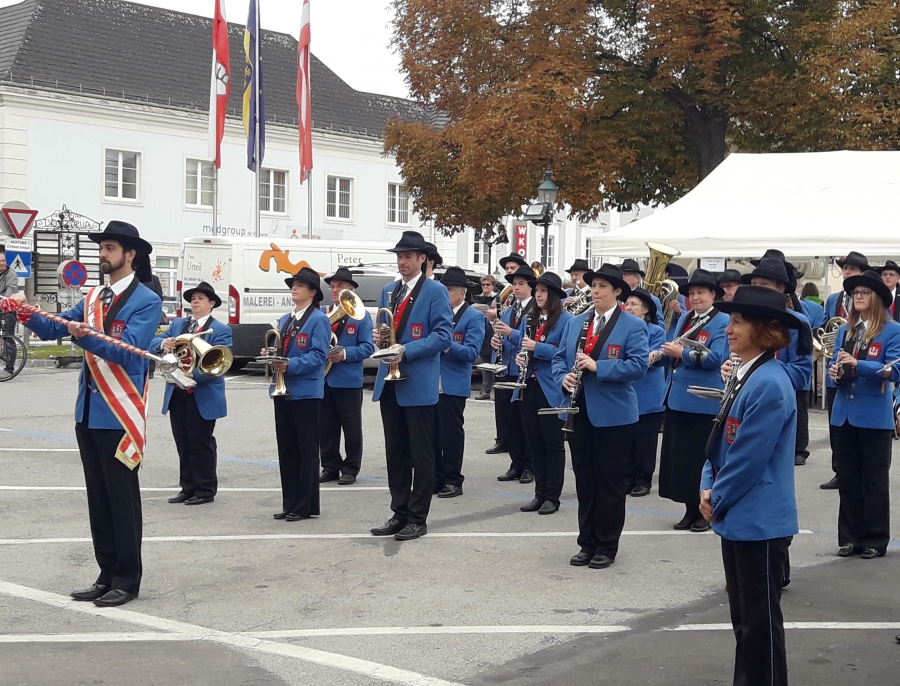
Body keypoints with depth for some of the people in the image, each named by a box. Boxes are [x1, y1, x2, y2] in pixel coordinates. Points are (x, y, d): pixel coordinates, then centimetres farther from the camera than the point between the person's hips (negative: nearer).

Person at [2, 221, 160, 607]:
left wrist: (86, 336, -33)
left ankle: (127, 580, 7)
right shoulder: (93, 298, 15)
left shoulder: (145, 301, -8)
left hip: (120, 413, -7)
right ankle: (107, 575, 20)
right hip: (88, 411, 8)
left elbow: (126, 350, -20)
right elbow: (52, 329, 12)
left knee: (122, 498, -1)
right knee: (97, 498, 12)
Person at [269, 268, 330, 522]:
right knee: (286, 449, 9)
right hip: (283, 391, 7)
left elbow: (318, 355, -14)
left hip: (306, 392, -7)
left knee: (307, 450, -1)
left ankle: (307, 505, 5)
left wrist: (290, 365, -24)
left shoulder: (319, 320, -6)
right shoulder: (284, 320, 17)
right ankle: (290, 503, 16)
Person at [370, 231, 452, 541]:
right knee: (395, 453, 11)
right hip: (389, 382, 7)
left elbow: (444, 335, -13)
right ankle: (399, 513, 20)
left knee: (421, 455, 1)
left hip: (419, 384, -7)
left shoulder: (435, 291, -6)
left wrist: (406, 350, -22)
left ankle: (418, 519, 7)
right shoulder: (389, 291, 15)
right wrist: (378, 336, -2)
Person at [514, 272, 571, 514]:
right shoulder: (531, 318, 13)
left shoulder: (566, 320, -7)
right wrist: (520, 356, -2)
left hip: (552, 390, -6)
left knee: (553, 444, 2)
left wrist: (537, 347, -21)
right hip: (530, 387, 7)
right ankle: (539, 494, 18)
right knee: (535, 443, 10)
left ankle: (552, 497, 8)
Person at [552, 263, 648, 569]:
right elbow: (560, 357, 13)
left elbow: (638, 365, -16)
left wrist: (597, 366, -23)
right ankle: (587, 543, 20)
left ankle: (607, 547, 14)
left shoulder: (633, 325, -6)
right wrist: (563, 376, -9)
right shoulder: (575, 323, 11)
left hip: (613, 414, -5)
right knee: (584, 480, 11)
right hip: (579, 412, 5)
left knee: (610, 482, 4)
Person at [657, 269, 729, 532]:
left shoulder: (722, 322, -7)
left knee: (702, 458, -1)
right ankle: (690, 510, 20)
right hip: (677, 398, 8)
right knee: (679, 455, 10)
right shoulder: (685, 319, 16)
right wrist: (665, 353, 0)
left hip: (703, 402, -7)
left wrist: (682, 352, -19)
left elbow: (715, 358, -18)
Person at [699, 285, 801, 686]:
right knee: (743, 617, 18)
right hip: (738, 518, 10)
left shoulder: (769, 385, -20)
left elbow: (749, 458, -21)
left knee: (761, 621, 1)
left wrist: (717, 501, -9)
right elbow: (721, 441, 16)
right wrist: (708, 488, 2)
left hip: (759, 522, -10)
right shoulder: (745, 376, 10)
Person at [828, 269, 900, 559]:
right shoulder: (844, 330, 11)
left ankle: (875, 540, 12)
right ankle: (850, 537, 18)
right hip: (844, 413, 5)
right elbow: (836, 365, 12)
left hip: (874, 415, -5)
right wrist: (835, 372, -12)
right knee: (847, 477, 10)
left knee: (874, 479, 3)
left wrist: (857, 364, -26)